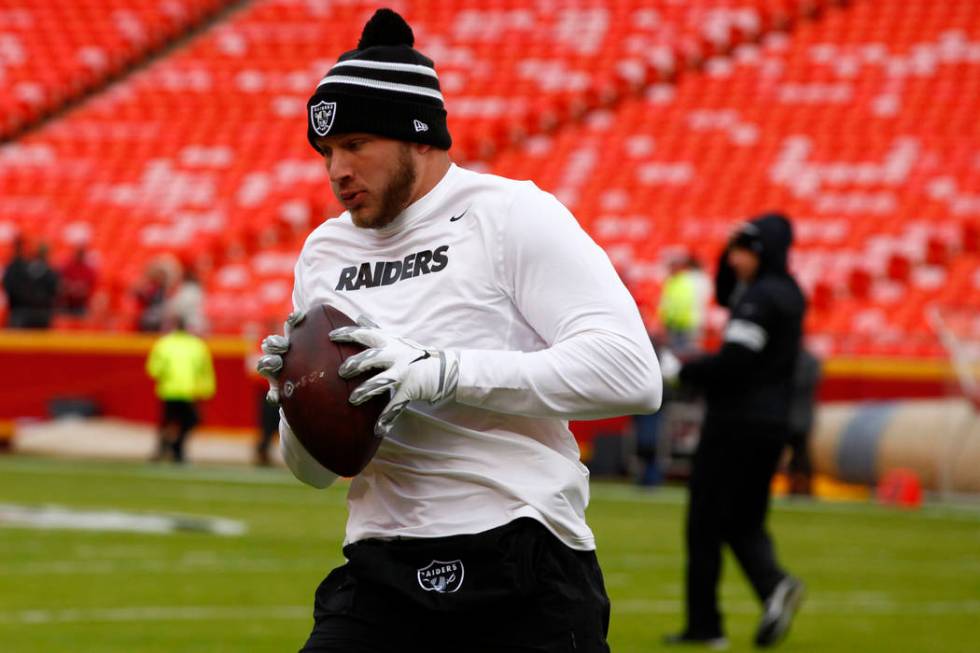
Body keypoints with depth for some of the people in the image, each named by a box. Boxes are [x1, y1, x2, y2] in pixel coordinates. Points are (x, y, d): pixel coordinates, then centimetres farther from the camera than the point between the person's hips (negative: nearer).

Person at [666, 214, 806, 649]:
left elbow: (733, 363, -23)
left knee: (706, 523, -1)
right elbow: (726, 297, 28)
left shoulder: (760, 298, -16)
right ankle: (774, 584, -13)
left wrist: (682, 371, -10)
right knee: (744, 523, 14)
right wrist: (734, 251, 13)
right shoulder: (788, 294, 13)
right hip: (771, 424, 9)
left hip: (735, 421, -9)